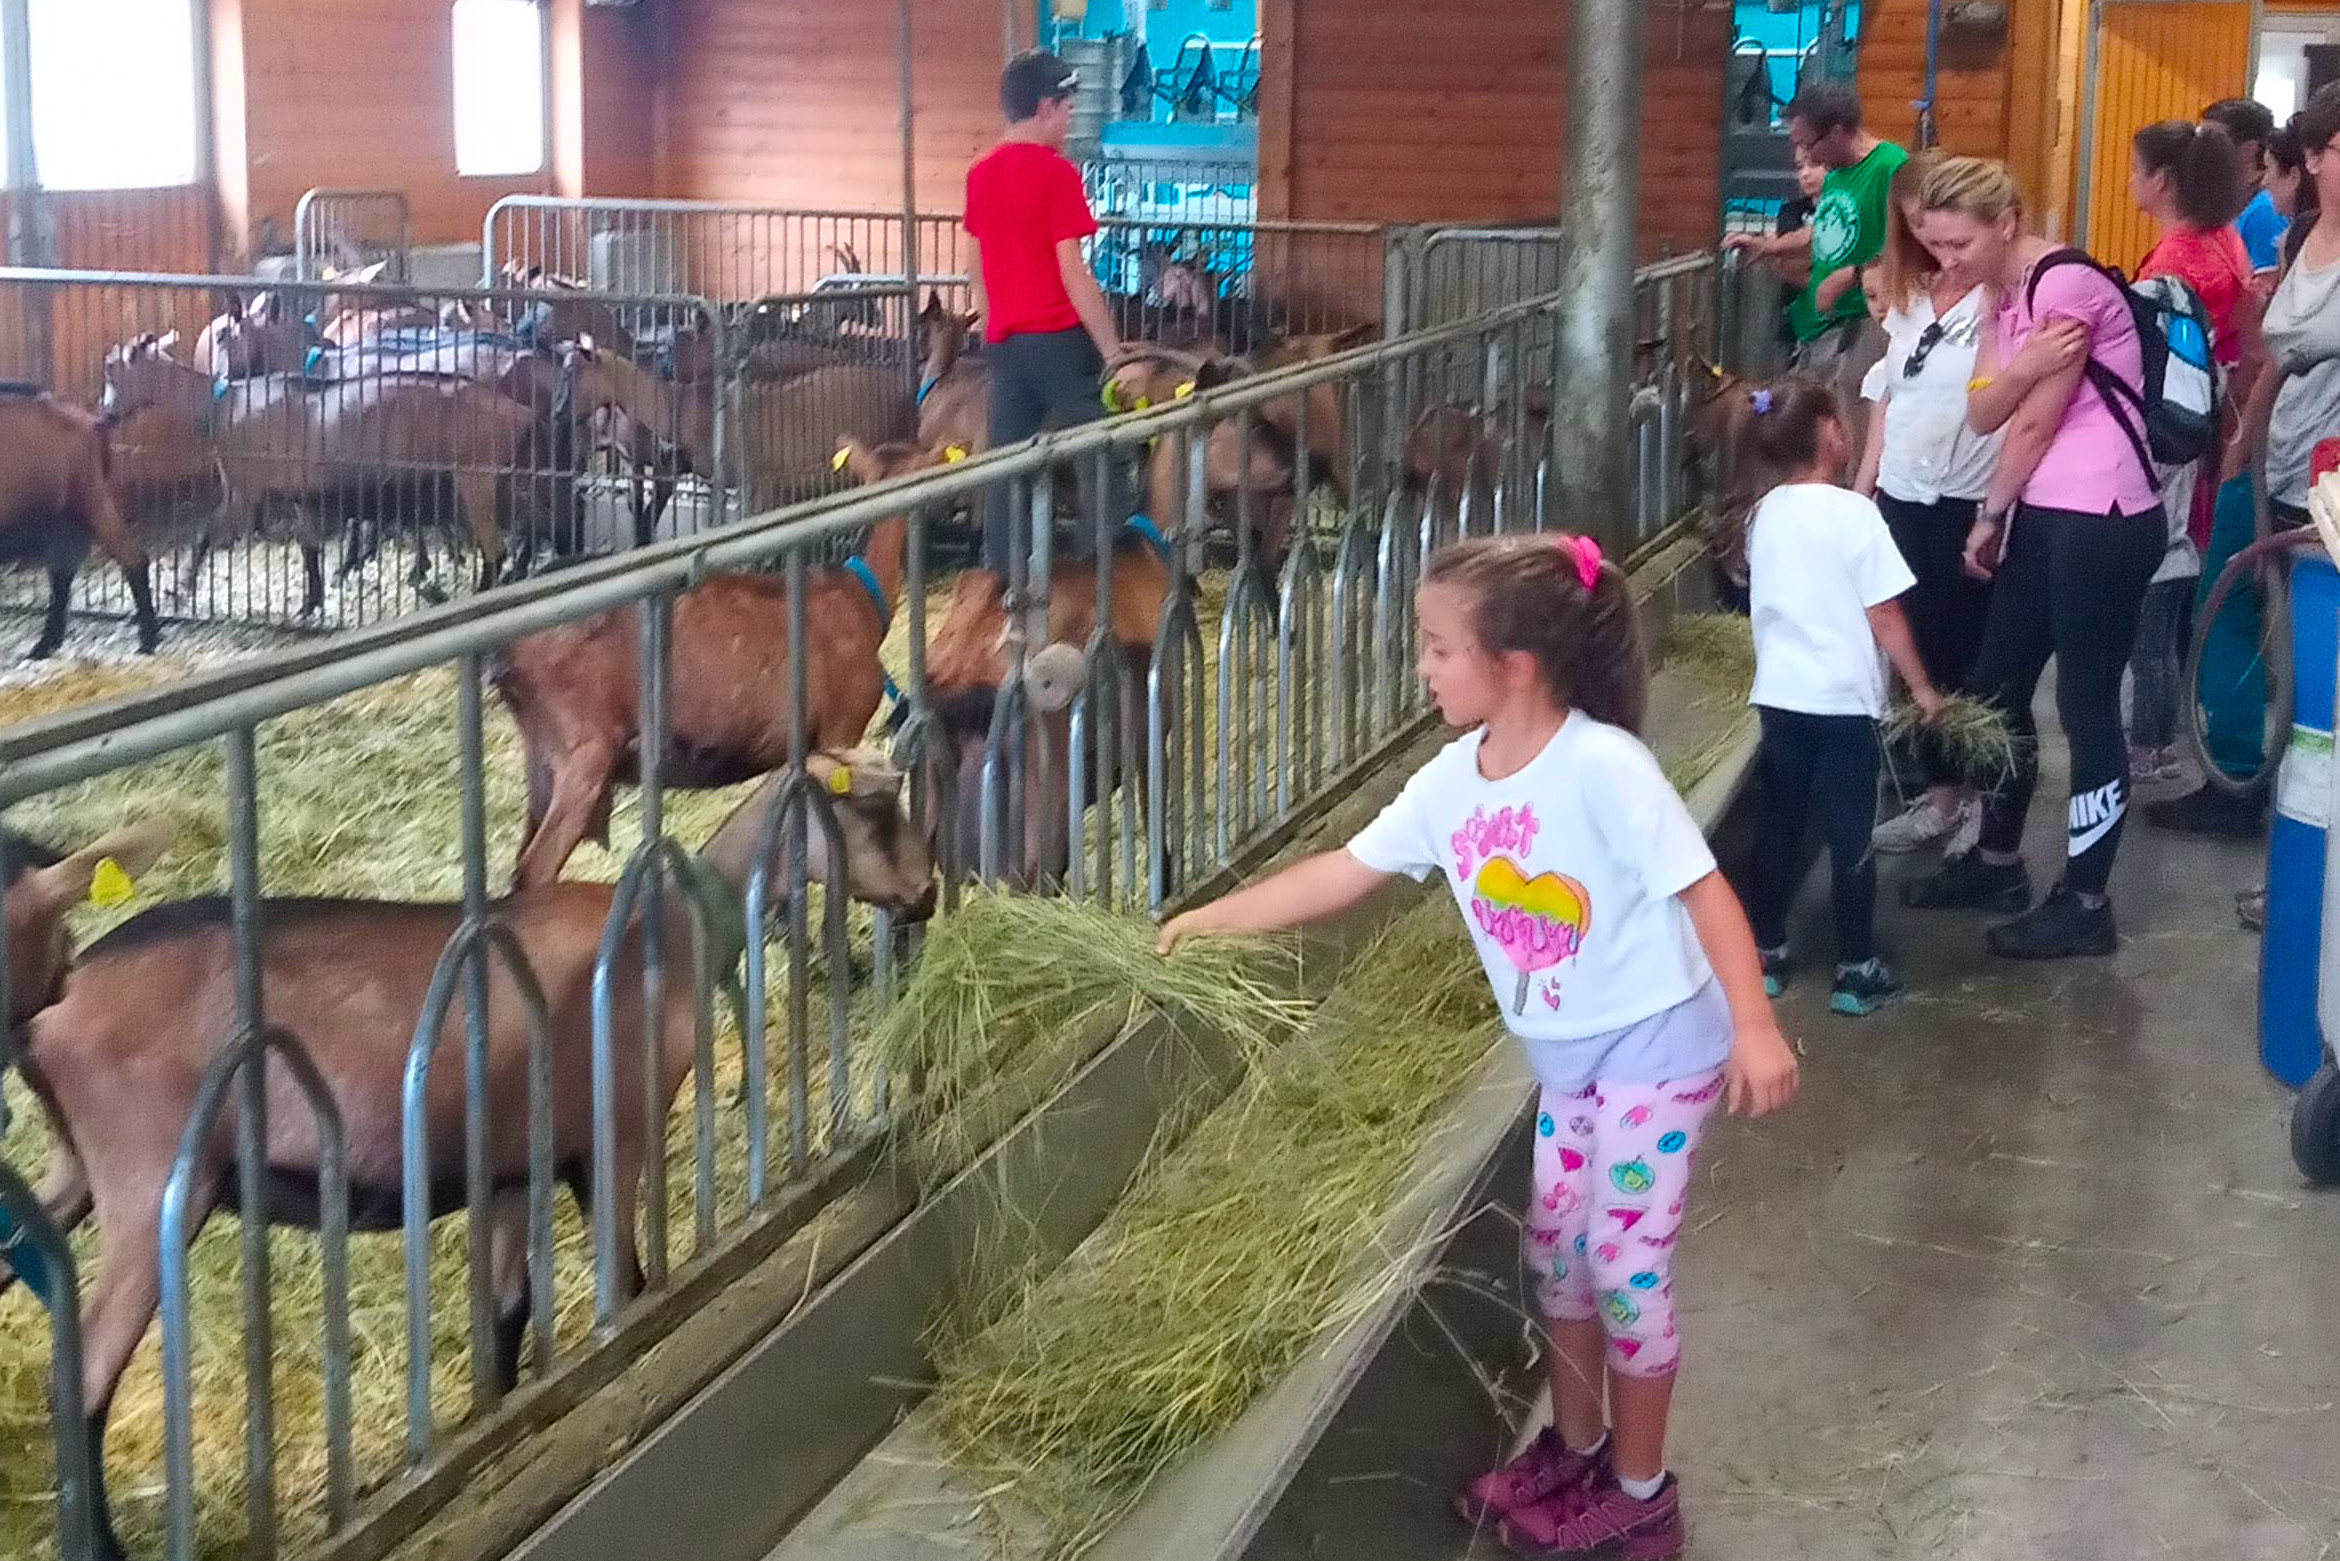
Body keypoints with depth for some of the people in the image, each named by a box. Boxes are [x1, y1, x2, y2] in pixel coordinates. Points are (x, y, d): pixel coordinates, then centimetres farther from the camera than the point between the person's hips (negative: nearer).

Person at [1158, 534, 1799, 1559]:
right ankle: (1575, 1451, 37)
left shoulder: (1603, 766, -25)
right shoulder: (1451, 782, -3)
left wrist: (1754, 1028, -27)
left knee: (1624, 1265, 2)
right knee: (1553, 1249, 17)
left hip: (1656, 1051, -7)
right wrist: (1207, 921, 4)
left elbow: (1704, 890, -23)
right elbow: (1343, 873, 4)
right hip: (1564, 1058, 7)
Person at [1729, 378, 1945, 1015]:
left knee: (1779, 825, 15)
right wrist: (1921, 686, -1)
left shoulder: (1763, 513, 3)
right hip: (1843, 700, -5)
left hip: (1779, 696, 5)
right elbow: (1883, 616, -12)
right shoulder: (1853, 513, -14)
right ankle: (1856, 971, 8)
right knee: (1851, 836, 3)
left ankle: (1766, 953, 22)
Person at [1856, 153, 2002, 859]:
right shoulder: (1909, 292, 12)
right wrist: (1864, 482, 14)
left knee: (1967, 653, 2)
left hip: (1968, 503, -7)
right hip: (1902, 497, 7)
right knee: (1917, 650, 9)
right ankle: (1941, 793, 20)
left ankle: (1979, 796, 16)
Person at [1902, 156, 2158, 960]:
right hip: (2043, 515, 10)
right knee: (1996, 690, 15)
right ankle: (1997, 863, 31)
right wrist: (2022, 367, -21)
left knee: (2086, 708, -2)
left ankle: (2086, 905, 7)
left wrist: (1990, 516, 1)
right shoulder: (2010, 296, 13)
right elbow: (1983, 413, 1)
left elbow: (2036, 422, -13)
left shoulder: (2065, 283, -16)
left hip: (2100, 521, -10)